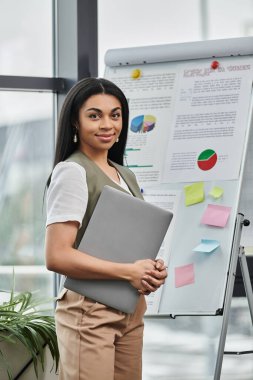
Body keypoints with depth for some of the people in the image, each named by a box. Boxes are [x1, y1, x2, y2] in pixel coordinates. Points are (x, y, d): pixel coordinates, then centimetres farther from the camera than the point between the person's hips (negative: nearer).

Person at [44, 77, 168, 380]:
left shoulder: (125, 175, 16)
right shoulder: (71, 172, -10)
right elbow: (56, 256, -18)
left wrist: (153, 269, 1)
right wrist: (129, 272, -17)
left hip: (131, 310, 8)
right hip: (89, 312, -8)